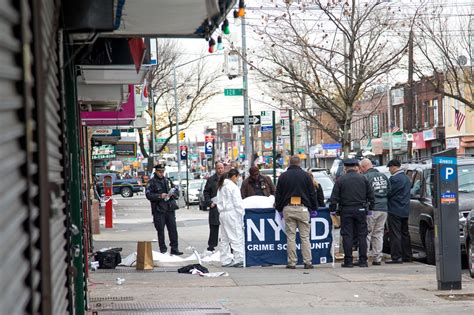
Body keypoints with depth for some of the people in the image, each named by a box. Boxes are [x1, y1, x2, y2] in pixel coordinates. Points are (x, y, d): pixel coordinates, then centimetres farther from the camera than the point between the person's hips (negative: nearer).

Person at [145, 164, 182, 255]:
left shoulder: (168, 180, 14)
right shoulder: (152, 182, -1)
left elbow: (176, 191, 18)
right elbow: (148, 195, -10)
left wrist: (172, 194, -5)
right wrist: (160, 196, -21)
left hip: (170, 209, 4)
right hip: (158, 210, -4)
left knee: (173, 229, 1)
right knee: (161, 231, 1)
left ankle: (174, 249, 6)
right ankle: (163, 250, 8)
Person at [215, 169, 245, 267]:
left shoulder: (221, 187, 13)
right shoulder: (233, 187, -12)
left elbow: (219, 201, 13)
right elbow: (238, 204, -13)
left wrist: (221, 211, 13)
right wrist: (242, 215, -8)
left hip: (222, 214, 9)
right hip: (232, 214, -9)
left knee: (224, 239, 10)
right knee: (237, 237, -7)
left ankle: (225, 260, 13)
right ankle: (239, 259, -9)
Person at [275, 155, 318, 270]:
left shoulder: (283, 176, 6)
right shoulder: (305, 175, 2)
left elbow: (278, 195, 9)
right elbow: (312, 193, 5)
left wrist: (279, 208, 18)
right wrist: (314, 208, 13)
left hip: (288, 209, 1)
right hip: (302, 208, -1)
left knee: (290, 237, 3)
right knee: (305, 237, 2)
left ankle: (292, 262, 2)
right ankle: (307, 262, 0)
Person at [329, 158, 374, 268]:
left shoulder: (340, 180, -2)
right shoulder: (363, 179, 4)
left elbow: (334, 197, -4)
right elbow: (371, 195, 6)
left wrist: (332, 210, 2)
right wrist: (370, 208, 14)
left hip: (346, 210, -2)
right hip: (360, 210, 2)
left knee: (347, 236, 1)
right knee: (362, 235, 6)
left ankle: (348, 261, 0)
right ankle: (363, 261, 5)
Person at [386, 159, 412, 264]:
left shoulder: (394, 179, -16)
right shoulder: (406, 178, 15)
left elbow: (389, 193, -14)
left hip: (395, 210, -9)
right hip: (405, 211, 9)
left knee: (395, 234, -7)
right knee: (404, 233, 14)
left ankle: (396, 257, -10)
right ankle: (407, 256, 18)